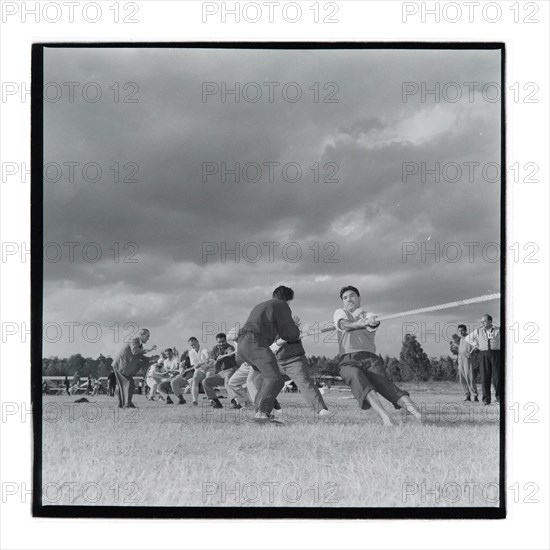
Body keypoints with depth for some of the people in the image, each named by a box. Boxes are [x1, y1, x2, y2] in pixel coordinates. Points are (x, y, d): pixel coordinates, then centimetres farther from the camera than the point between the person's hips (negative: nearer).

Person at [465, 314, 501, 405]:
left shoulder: (498, 331, 3)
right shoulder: (478, 331, 11)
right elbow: (468, 338, 22)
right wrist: (476, 344, 10)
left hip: (496, 354, -2)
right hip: (484, 355, 2)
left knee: (497, 376, -7)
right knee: (485, 377, -4)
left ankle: (498, 396, 8)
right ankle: (486, 399, -2)